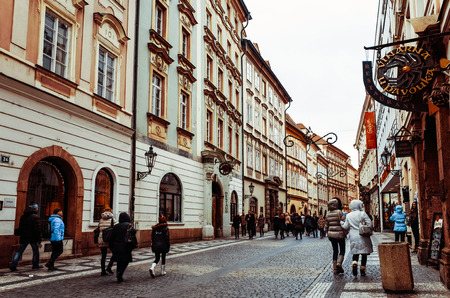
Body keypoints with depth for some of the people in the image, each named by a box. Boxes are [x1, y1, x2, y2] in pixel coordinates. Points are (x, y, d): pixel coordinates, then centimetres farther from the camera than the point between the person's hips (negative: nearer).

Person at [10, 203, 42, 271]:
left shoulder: (23, 216, 9)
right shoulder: (35, 217, -12)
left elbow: (20, 228, 16)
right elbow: (37, 229, -15)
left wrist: (21, 236, 23)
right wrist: (38, 241, -12)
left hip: (23, 238, 5)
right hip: (33, 238, -5)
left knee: (19, 251, 7)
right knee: (36, 251, 12)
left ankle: (13, 265, -2)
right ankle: (35, 264, 20)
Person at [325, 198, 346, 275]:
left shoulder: (328, 214, 5)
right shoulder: (339, 212, -12)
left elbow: (326, 226, 11)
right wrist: (345, 232, -1)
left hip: (331, 234, 5)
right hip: (340, 234, -5)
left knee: (335, 251, 12)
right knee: (342, 250, 9)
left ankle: (335, 268, 10)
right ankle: (339, 263, -13)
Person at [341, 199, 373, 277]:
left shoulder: (348, 216, 4)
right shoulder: (363, 214, -7)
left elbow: (346, 227, 6)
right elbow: (369, 224, -12)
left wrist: (341, 222, 24)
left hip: (353, 237, 3)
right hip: (363, 237, -3)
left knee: (355, 252, 11)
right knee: (364, 253, 7)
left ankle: (354, 263, -14)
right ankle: (362, 269, 8)